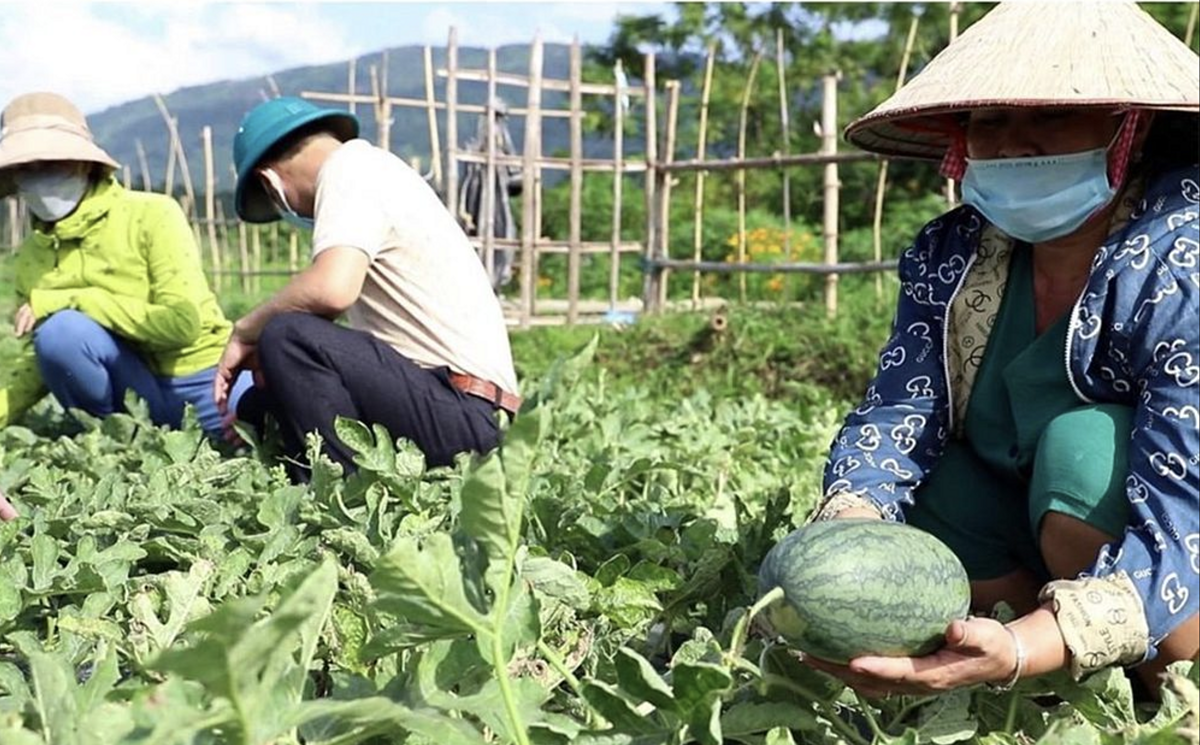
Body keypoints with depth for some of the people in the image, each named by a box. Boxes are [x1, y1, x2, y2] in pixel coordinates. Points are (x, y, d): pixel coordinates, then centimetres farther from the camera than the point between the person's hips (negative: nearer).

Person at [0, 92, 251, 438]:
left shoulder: (151, 215, -11)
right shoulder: (30, 256, 4)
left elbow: (182, 323, -19)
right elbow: (38, 359, 9)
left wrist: (72, 300, -17)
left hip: (202, 381, -4)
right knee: (59, 331, -26)